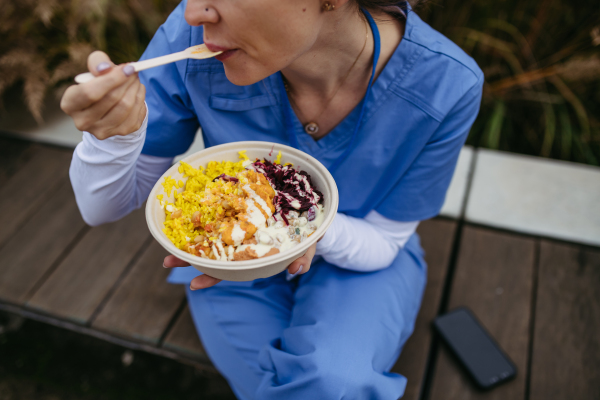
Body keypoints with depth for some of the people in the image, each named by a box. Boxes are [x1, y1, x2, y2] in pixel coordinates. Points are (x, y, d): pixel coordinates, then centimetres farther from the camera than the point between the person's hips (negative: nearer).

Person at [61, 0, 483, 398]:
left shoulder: (446, 84, -26)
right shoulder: (192, 37, -25)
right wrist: (114, 133, -36)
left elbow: (383, 241, -12)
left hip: (357, 260, 0)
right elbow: (104, 207, -13)